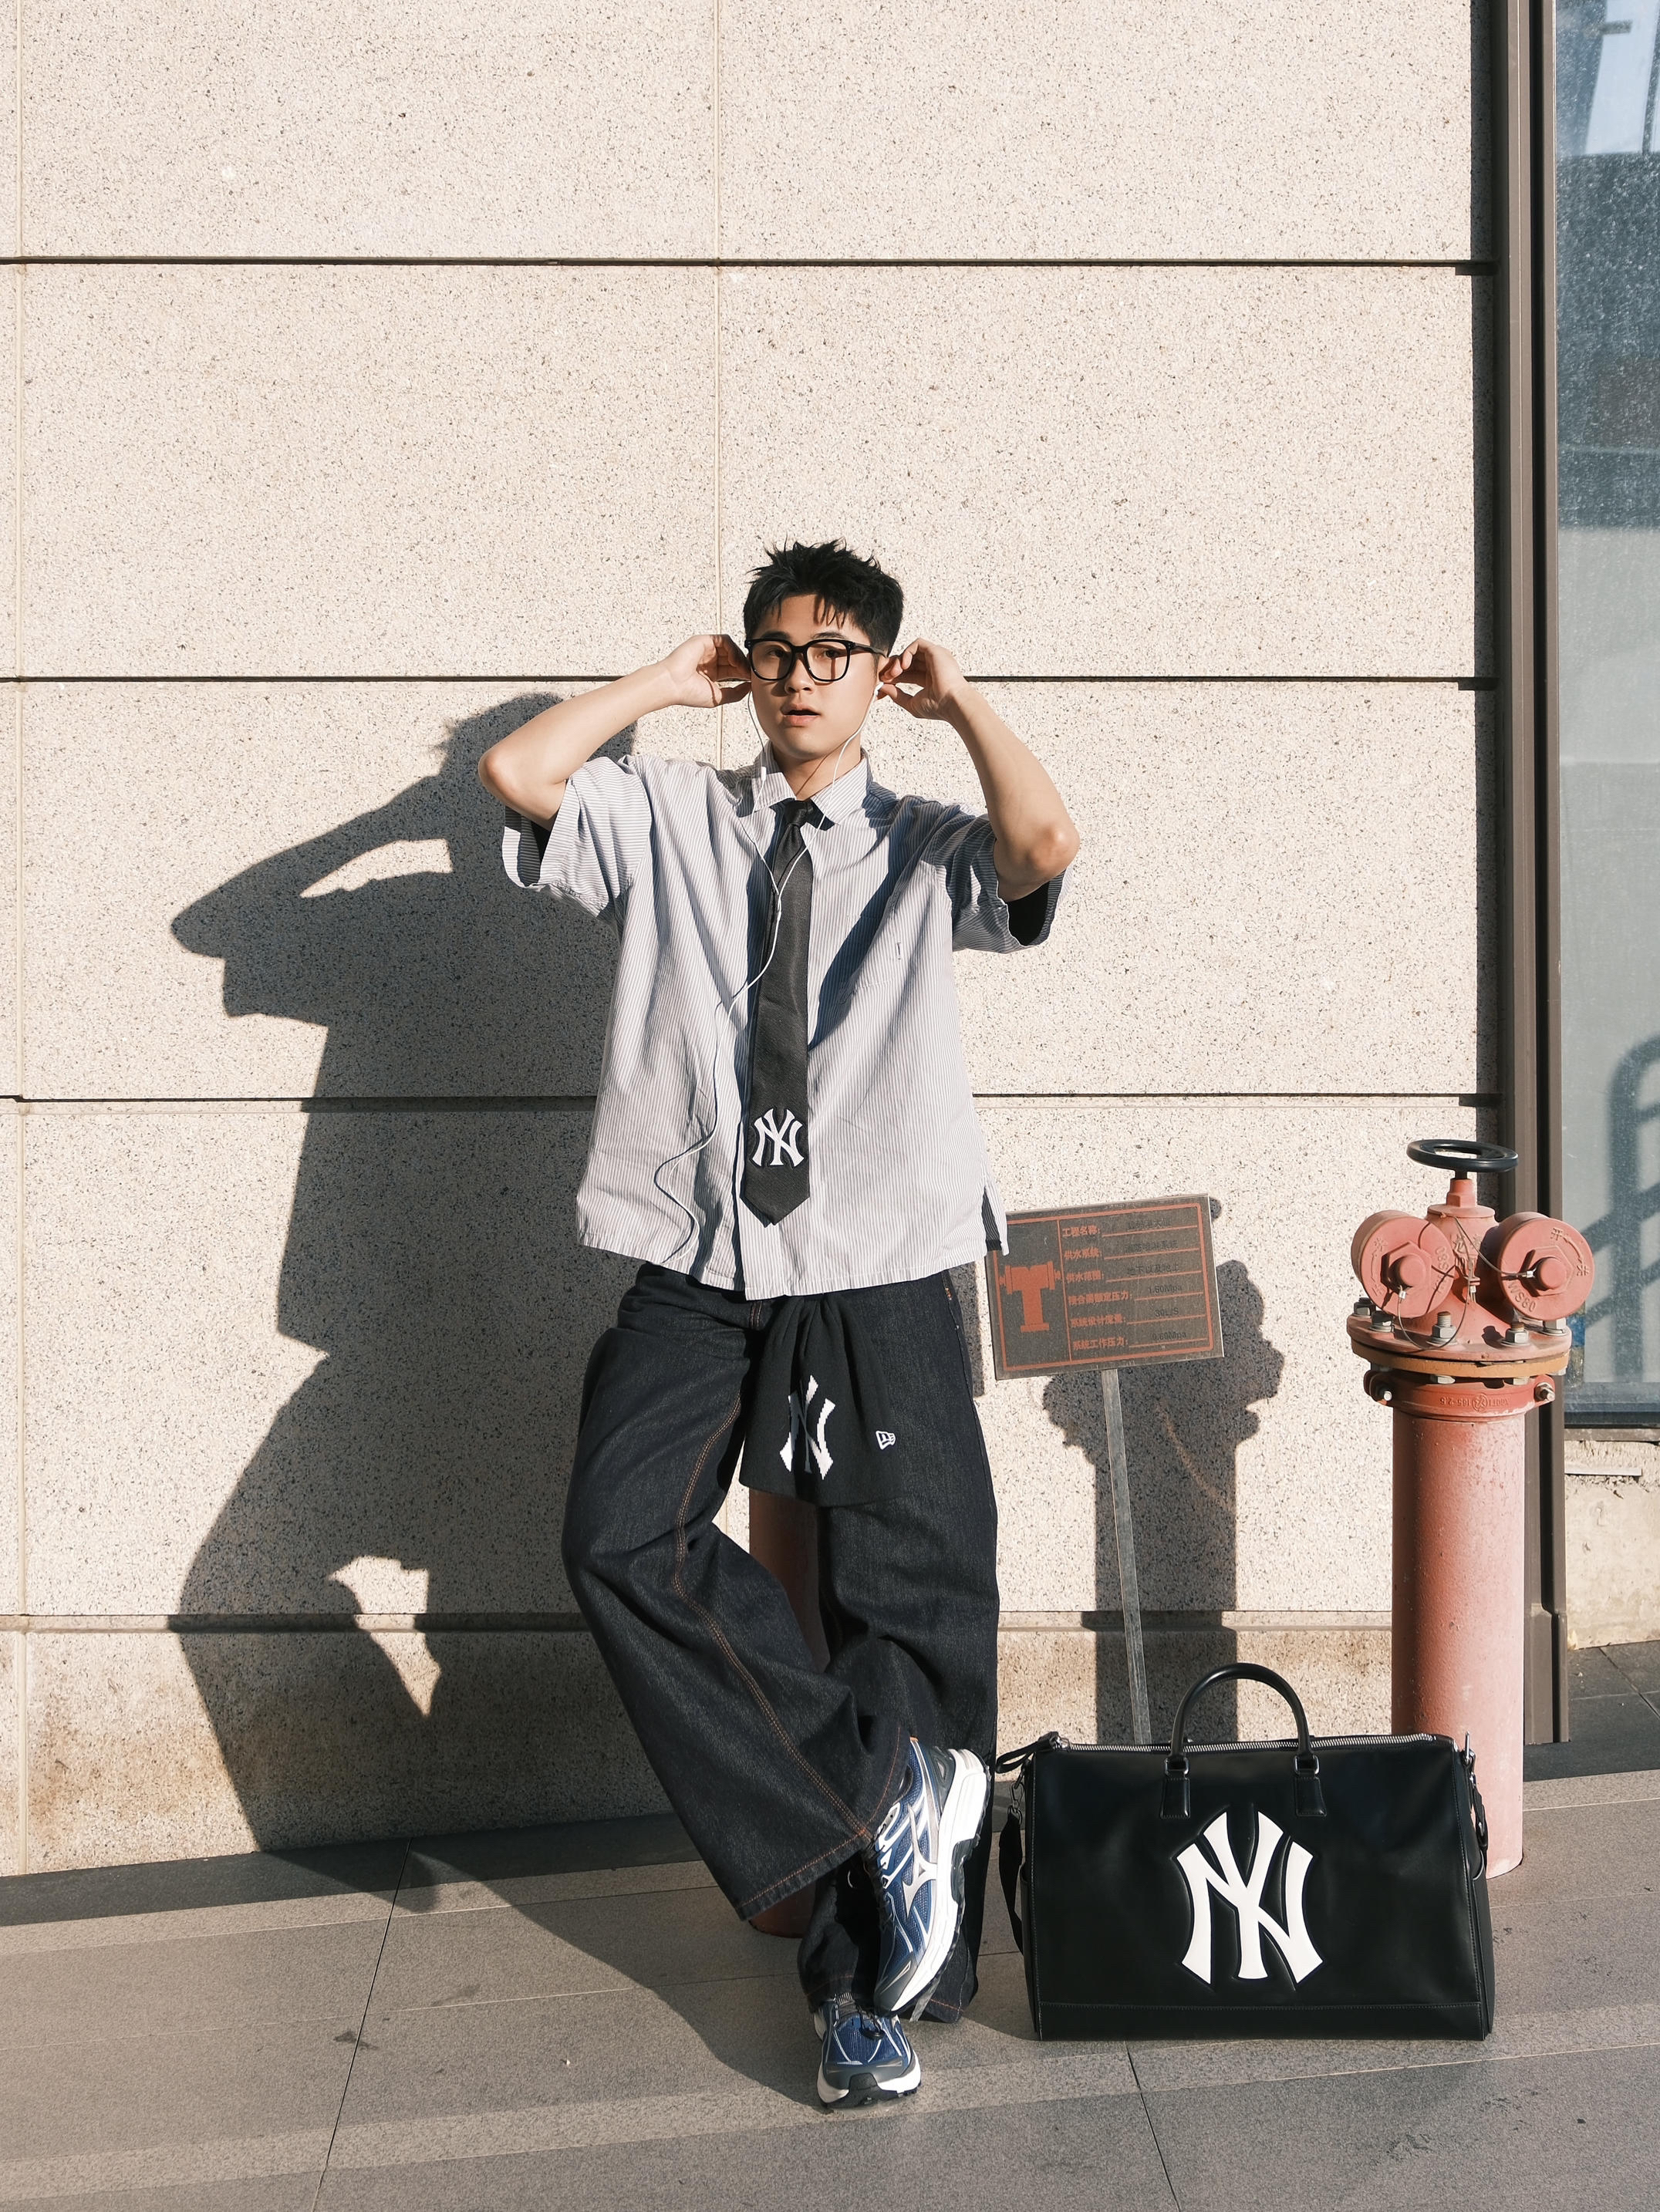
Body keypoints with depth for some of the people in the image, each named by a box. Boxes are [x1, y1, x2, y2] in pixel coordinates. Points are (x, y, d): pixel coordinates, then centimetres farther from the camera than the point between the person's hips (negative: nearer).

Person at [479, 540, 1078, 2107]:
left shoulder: (924, 850, 10)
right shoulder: (667, 820, 14)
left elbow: (1045, 843, -11)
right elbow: (516, 772, -2)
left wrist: (958, 699, 4)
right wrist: (663, 683, 8)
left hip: (882, 1277, -1)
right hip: (695, 1270, 1)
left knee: (914, 1596, -2)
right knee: (623, 1536, -22)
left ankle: (870, 1984, 10)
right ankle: (887, 1798, -10)